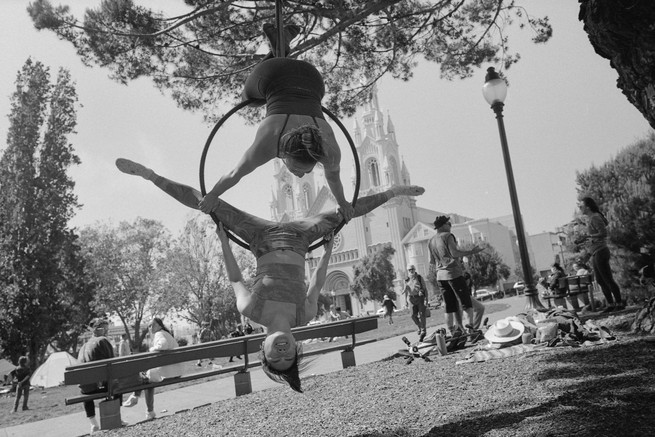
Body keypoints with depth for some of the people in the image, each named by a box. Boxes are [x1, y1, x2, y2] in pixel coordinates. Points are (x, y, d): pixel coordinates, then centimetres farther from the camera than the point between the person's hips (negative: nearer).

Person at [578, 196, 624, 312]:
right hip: (595, 253, 10)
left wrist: (589, 236, -19)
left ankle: (619, 303, 3)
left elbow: (604, 233, -22)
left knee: (608, 279, -4)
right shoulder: (590, 218, 14)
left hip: (600, 251, -10)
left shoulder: (595, 218, -14)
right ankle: (611, 304, 16)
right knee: (600, 281, 11)